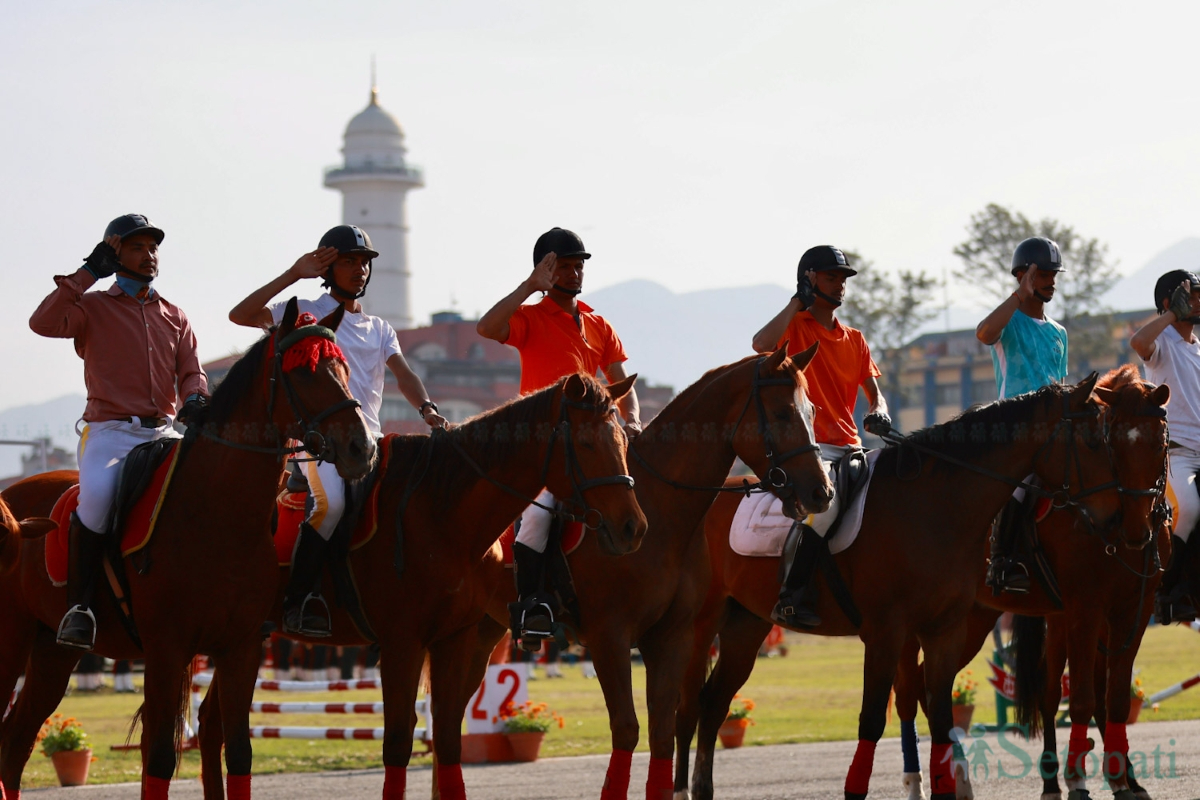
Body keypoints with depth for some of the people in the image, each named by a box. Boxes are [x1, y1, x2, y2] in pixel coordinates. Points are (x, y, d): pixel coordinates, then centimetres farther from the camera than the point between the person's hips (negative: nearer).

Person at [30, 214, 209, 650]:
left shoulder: (174, 317, 21)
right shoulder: (92, 307, 8)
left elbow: (191, 372, 13)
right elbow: (43, 323, -10)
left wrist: (195, 398, -11)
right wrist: (89, 273, -9)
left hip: (164, 433, 4)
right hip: (109, 433, -4)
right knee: (97, 498, -32)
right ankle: (78, 605, -24)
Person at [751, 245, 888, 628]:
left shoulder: (855, 340, 22)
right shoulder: (794, 326, 3)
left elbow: (873, 392, 20)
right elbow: (761, 345, -19)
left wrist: (878, 412, -5)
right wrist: (799, 301, -8)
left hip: (849, 449, 7)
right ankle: (792, 595, -32)